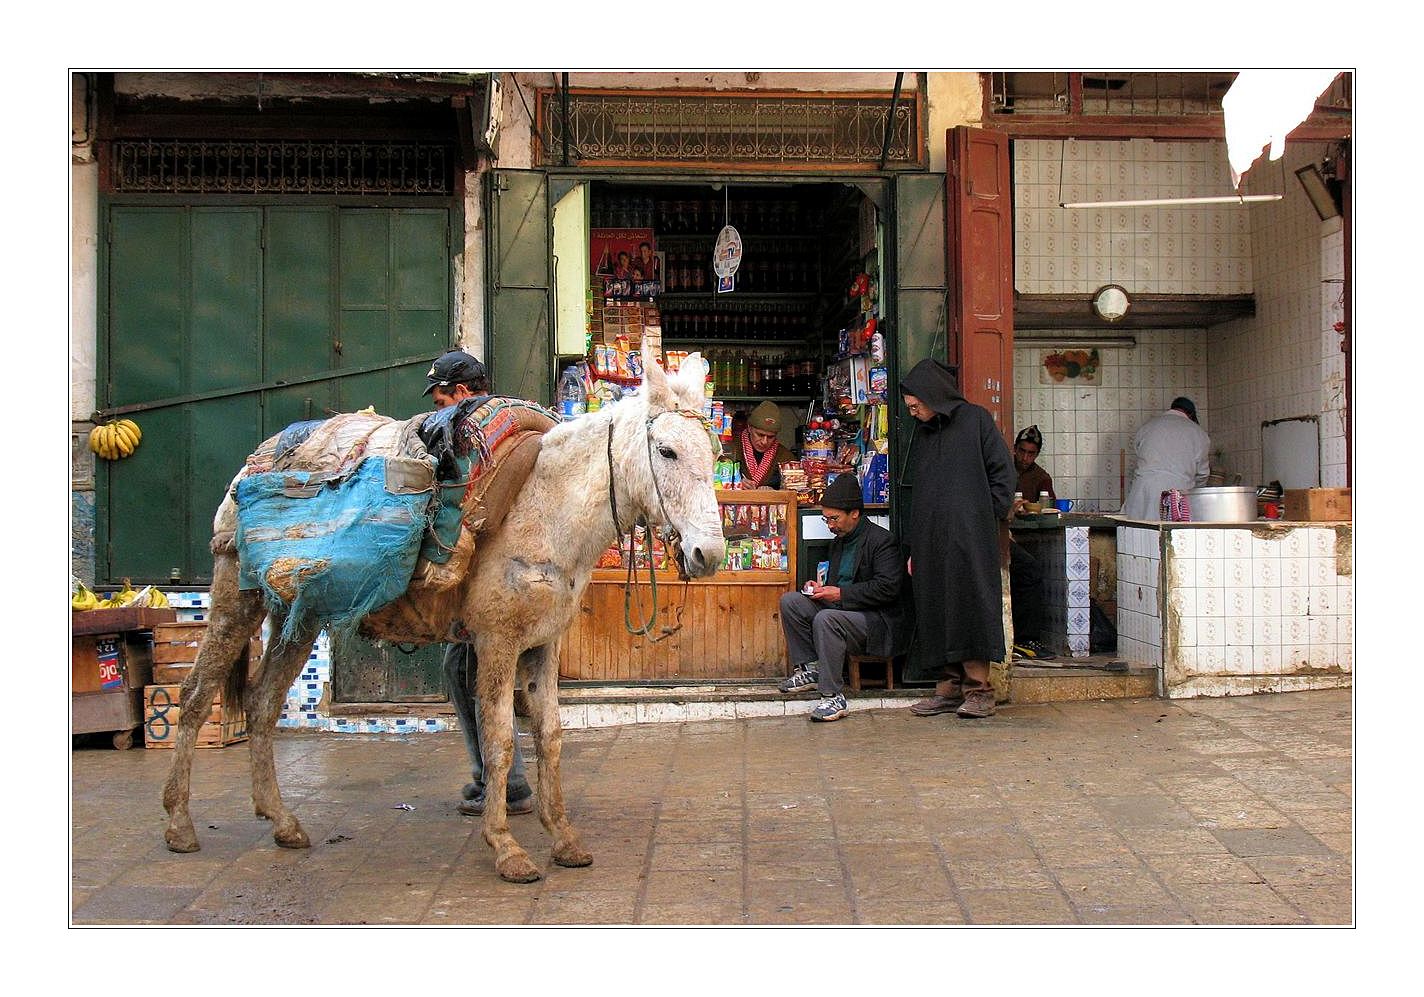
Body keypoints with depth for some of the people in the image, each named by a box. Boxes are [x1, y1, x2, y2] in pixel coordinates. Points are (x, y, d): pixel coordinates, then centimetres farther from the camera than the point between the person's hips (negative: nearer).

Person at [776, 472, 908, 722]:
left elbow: (888, 588, -21)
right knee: (790, 601, -4)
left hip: (877, 620, -9)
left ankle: (833, 696, -30)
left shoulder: (882, 540, -11)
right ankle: (808, 669, -3)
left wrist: (840, 594, -21)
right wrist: (820, 589, 5)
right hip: (841, 609, 9)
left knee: (826, 618, -35)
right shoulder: (838, 542, 17)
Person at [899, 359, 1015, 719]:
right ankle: (948, 689, 11)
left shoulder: (975, 420, 1)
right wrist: (914, 549, 14)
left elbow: (1002, 469, -2)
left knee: (970, 608, -7)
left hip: (969, 537, -6)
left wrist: (989, 516, -8)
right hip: (931, 541, 6)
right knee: (936, 614, 5)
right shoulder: (922, 434, 19)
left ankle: (979, 690, -2)